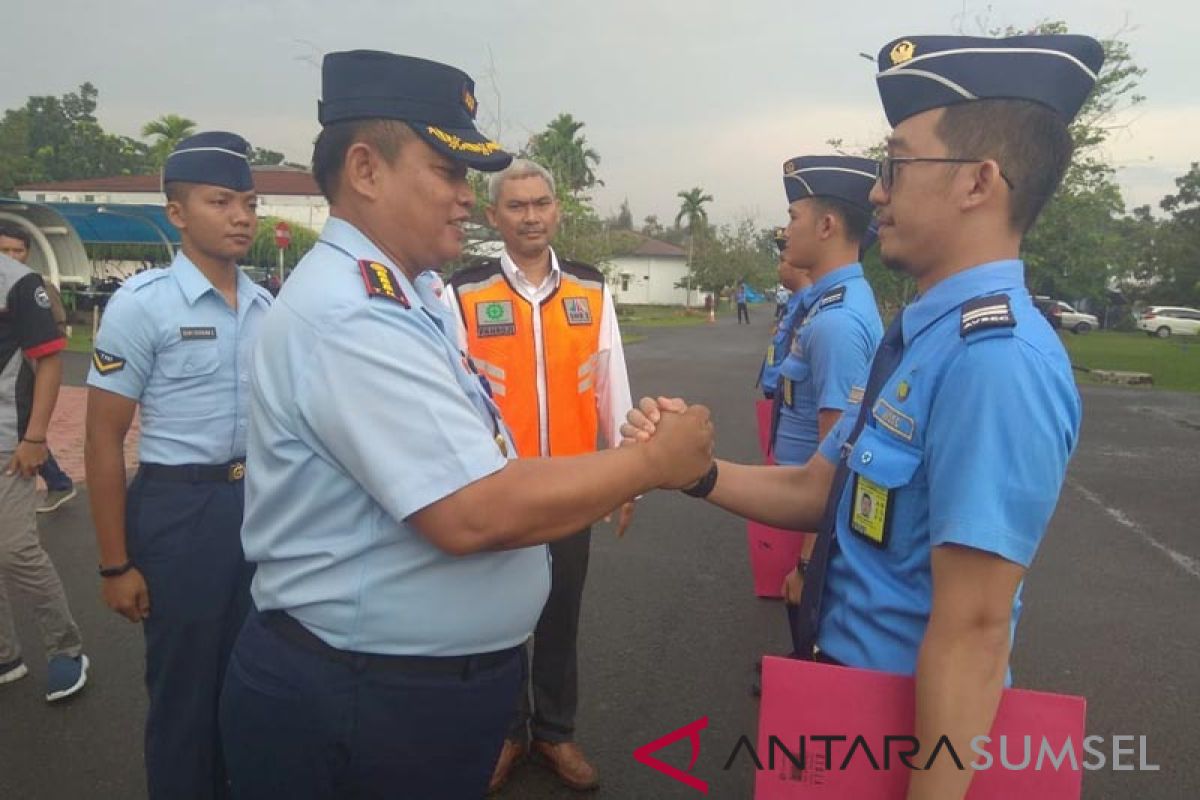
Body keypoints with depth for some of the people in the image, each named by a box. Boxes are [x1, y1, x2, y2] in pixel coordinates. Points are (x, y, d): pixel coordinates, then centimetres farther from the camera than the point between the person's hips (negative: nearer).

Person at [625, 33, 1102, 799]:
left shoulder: (998, 360, -29)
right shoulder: (924, 336, 2)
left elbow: (973, 629, -29)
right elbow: (815, 491, 4)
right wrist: (696, 470, -11)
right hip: (849, 667, 9)